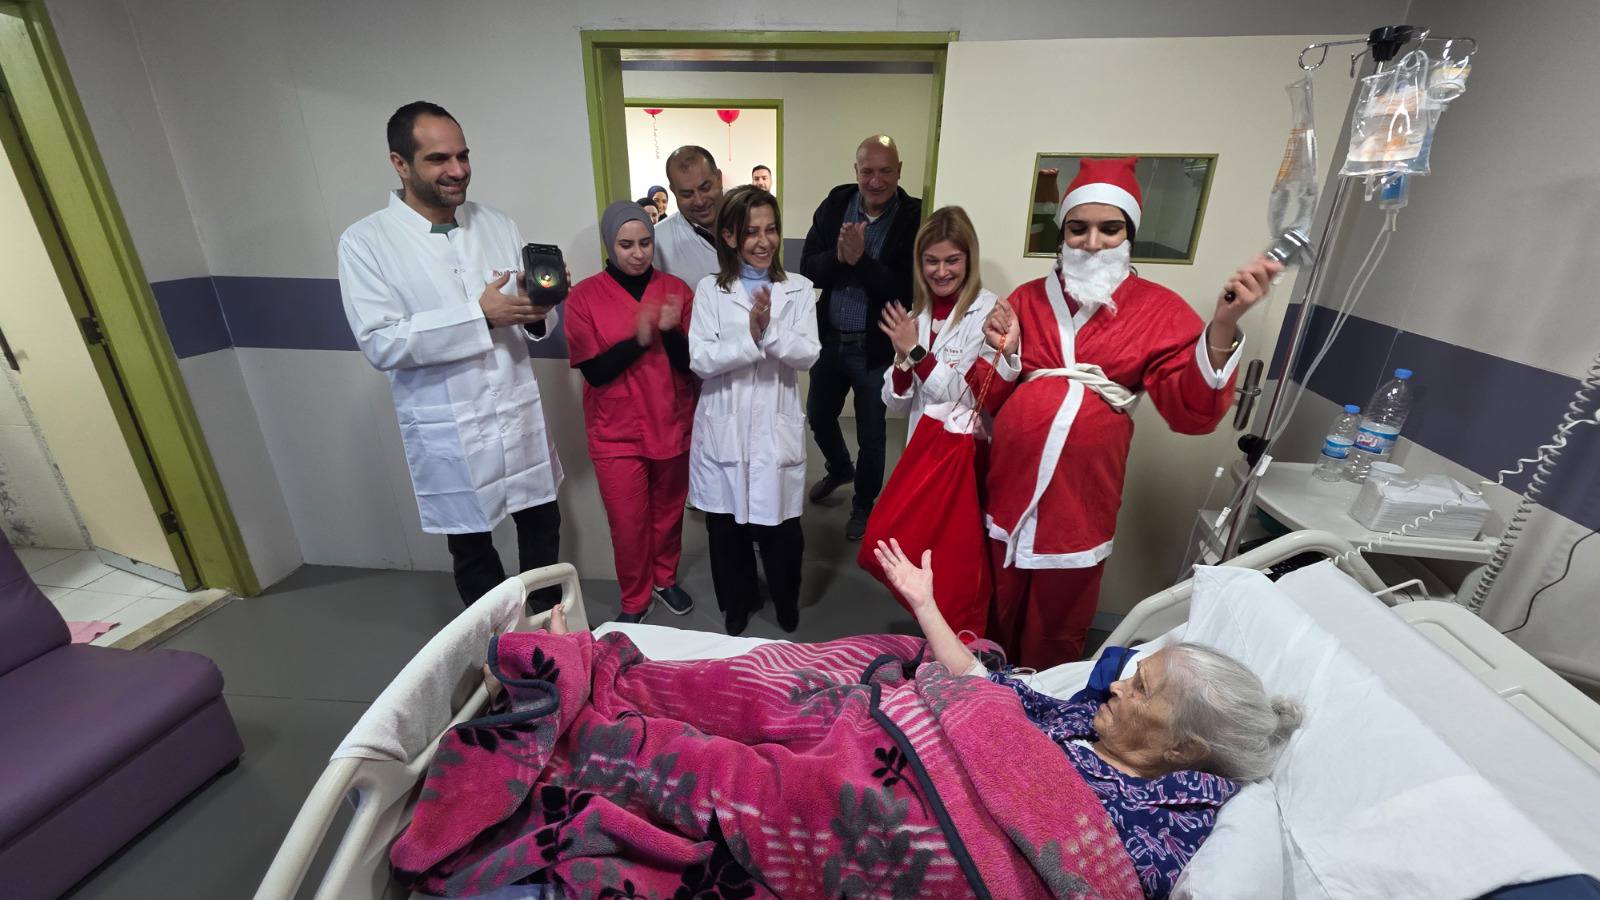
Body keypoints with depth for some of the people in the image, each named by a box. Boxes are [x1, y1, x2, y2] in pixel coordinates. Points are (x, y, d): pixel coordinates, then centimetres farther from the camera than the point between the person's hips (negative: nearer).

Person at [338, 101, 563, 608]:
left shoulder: (499, 225, 5)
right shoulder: (366, 242, -6)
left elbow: (536, 323, 5)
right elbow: (380, 343, -15)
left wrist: (536, 311, -20)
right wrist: (480, 315, -23)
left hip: (521, 418, 3)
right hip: (449, 433, -3)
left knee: (542, 525, 17)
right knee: (471, 549, 15)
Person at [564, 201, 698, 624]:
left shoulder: (676, 289, -1)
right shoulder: (584, 296, -6)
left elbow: (691, 362, -4)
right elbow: (593, 370, -12)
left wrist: (670, 330, -23)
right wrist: (638, 338, -25)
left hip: (672, 424, 2)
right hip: (616, 432, -2)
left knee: (669, 512, 16)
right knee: (628, 523, 6)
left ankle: (665, 579, 40)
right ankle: (634, 600, 29)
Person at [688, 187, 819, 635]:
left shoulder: (798, 289, 3)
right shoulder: (710, 290, 0)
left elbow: (808, 354, -8)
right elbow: (699, 359, -11)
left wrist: (769, 330, -23)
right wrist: (750, 336, -21)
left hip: (776, 428, 0)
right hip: (724, 429, 1)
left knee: (781, 526, 7)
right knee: (725, 526, 13)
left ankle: (786, 600, 37)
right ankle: (738, 601, 39)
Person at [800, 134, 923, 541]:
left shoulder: (915, 218, -14)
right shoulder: (834, 205, -2)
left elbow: (907, 290, -20)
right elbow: (808, 270, -5)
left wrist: (860, 259, -27)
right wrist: (837, 256, -24)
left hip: (877, 348, -4)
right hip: (829, 339, 4)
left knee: (871, 435, 10)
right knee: (818, 416, 21)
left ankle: (864, 503, 35)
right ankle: (839, 469, 51)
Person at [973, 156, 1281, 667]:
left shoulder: (1158, 309, -1)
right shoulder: (1028, 298, 5)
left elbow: (1192, 413, -11)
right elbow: (991, 399, 6)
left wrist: (1223, 326, -23)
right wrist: (1004, 353, -14)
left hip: (1081, 497, -2)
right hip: (1009, 487, 2)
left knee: (1055, 638, 16)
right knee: (998, 620, 18)